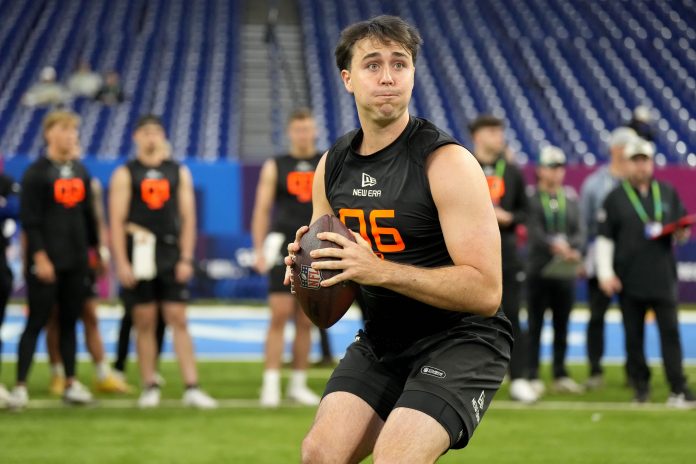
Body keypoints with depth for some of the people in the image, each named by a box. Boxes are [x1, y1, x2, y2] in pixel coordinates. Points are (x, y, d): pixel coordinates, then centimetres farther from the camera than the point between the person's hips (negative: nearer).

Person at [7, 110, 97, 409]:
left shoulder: (80, 171, 13)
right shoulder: (36, 173, -6)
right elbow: (30, 219, -11)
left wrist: (95, 248, 17)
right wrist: (39, 256, -16)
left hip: (76, 262, 6)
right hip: (46, 262, -6)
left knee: (69, 322, 9)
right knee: (37, 322, -6)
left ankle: (71, 384, 15)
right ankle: (20, 386, -3)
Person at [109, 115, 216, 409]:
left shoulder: (179, 173, 10)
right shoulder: (125, 174, 4)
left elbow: (188, 217, 8)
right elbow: (116, 221, -2)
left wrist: (186, 259, -1)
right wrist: (121, 263, -10)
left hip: (172, 258, 1)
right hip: (140, 258, -1)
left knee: (178, 320, -2)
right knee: (145, 323, 1)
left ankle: (191, 388, -5)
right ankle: (149, 388, 7)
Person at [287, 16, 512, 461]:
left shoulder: (447, 162, -16)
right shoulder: (332, 166, 5)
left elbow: (486, 292, -21)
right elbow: (327, 261, 19)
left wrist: (381, 270, -28)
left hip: (459, 342, -6)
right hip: (381, 341, 6)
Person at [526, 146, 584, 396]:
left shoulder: (570, 199, 11)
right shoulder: (531, 198, -2)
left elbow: (578, 231, 3)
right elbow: (533, 232, -14)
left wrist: (573, 249, -18)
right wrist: (554, 245, -30)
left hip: (565, 271, 4)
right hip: (539, 269, -4)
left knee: (562, 326, 9)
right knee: (535, 325, 0)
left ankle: (561, 375, 16)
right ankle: (533, 376, 4)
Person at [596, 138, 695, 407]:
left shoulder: (667, 193, 12)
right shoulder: (615, 198, 4)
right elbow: (604, 238, 1)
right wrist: (605, 274, -9)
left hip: (663, 276, 1)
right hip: (629, 280, -1)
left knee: (670, 332, -5)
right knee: (634, 336, 5)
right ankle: (641, 387, 15)